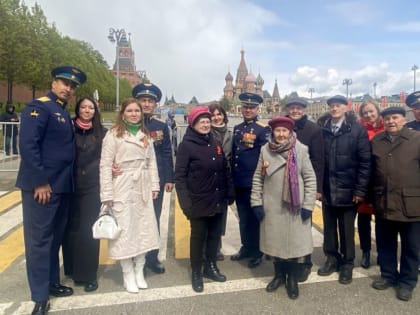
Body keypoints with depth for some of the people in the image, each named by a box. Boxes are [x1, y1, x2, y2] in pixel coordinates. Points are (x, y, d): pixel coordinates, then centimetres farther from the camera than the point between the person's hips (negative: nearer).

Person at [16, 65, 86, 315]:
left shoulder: (65, 114, 17)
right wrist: (40, 182, -20)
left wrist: (66, 183, 11)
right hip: (42, 186, -8)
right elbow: (27, 145, -18)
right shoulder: (38, 107, -8)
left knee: (56, 237, 17)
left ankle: (52, 283, 31)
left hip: (62, 187, 8)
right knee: (39, 240, 0)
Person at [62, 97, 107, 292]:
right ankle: (72, 269, 26)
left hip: (92, 186, -1)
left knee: (88, 230, 0)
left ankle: (88, 274, 12)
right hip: (70, 186, 1)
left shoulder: (101, 132, 5)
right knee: (71, 228, 7)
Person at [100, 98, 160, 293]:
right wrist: (107, 193, -13)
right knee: (125, 230, 2)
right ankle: (128, 275, 17)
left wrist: (154, 186, 5)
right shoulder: (113, 134, -3)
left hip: (142, 188, 5)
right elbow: (105, 165, -8)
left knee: (143, 228, 9)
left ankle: (139, 271, 24)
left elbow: (152, 162, 12)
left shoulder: (146, 135, 13)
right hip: (122, 187, -5)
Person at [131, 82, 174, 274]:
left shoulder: (162, 126, 7)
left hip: (157, 180, 2)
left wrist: (169, 179, 1)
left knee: (154, 220, 10)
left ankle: (152, 258, 24)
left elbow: (167, 154, 5)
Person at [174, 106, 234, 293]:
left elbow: (225, 170, 11)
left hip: (218, 200, 5)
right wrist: (185, 202, -19)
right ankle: (196, 272, 27)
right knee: (198, 236, 9)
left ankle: (210, 266, 36)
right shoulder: (186, 145, -10)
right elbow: (180, 176, -13)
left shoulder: (215, 143, 8)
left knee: (215, 234, 16)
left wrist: (230, 193, 8)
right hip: (199, 201, -5)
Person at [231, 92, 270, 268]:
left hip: (254, 183, -6)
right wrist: (232, 177, 14)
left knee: (254, 217, 6)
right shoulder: (237, 128, 11)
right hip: (239, 182, 6)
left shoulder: (263, 129, -8)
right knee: (242, 217, 16)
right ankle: (246, 247, 31)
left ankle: (257, 252, 21)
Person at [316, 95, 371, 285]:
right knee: (329, 227, 14)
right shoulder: (322, 129, 3)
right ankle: (332, 258, 32)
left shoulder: (357, 129, -5)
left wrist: (360, 190, -10)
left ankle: (347, 263, 28)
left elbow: (365, 161, -7)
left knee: (347, 229, 10)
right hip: (327, 189, 3)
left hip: (347, 189, -2)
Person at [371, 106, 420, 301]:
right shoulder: (376, 141, 8)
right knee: (385, 244, 15)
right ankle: (388, 275, 33)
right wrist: (371, 196, 7)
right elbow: (371, 169, 10)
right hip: (383, 203, 3)